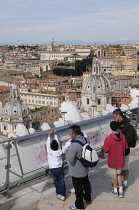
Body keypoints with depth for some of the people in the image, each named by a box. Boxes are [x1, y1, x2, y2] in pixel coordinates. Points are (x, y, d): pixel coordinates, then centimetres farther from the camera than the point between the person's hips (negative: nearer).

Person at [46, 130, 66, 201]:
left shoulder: (49, 152, -14)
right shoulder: (59, 152, -8)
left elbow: (47, 144, -2)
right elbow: (58, 143, 3)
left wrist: (49, 135, 8)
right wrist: (55, 134, 13)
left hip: (53, 169, -1)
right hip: (60, 168, 1)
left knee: (56, 181, 14)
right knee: (62, 182, 6)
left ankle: (58, 193, 23)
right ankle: (62, 195, 10)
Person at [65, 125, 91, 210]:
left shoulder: (74, 145, -33)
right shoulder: (84, 139, -7)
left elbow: (70, 159, -31)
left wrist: (67, 151, -15)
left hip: (77, 172, -8)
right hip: (85, 169, 8)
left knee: (78, 188, 9)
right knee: (86, 184, 27)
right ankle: (88, 199, 48)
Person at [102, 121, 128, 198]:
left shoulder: (108, 138, -24)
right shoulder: (122, 136, -11)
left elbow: (105, 150, -18)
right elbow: (126, 147, 0)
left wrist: (103, 147, 2)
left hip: (112, 160, -3)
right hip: (120, 160, 3)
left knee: (114, 175, 12)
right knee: (119, 174, 18)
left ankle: (115, 191, 25)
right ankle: (121, 191, 18)